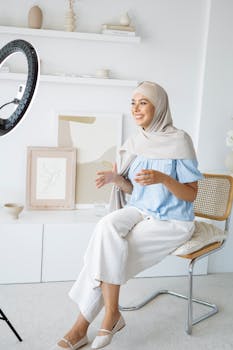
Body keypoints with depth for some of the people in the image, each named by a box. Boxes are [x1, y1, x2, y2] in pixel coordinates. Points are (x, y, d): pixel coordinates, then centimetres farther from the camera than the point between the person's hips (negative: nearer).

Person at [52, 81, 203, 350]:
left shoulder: (179, 141, -11)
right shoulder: (134, 143, 6)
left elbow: (191, 195, -10)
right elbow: (133, 189, 12)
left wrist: (163, 178, -27)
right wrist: (117, 179, -9)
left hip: (172, 222, -5)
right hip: (139, 211, 5)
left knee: (110, 246, -24)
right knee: (107, 225, -26)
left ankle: (83, 325, -8)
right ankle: (112, 314, -16)